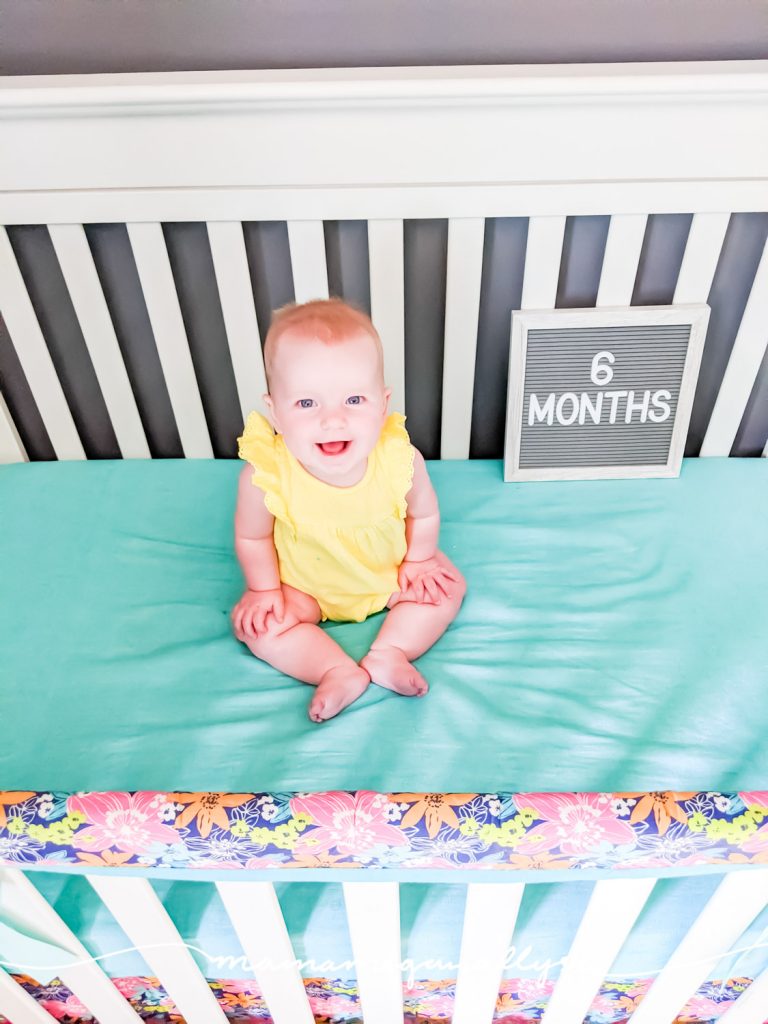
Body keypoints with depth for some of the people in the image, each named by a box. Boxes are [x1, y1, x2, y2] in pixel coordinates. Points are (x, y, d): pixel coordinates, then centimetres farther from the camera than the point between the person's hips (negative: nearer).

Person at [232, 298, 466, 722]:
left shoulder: (402, 459, -33)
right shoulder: (264, 474, -35)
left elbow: (424, 514, -10)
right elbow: (252, 537, -14)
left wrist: (417, 562, -2)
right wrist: (264, 589, -6)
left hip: (390, 571, 1)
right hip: (306, 583, -1)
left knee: (448, 584, -6)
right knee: (254, 623, -13)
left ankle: (387, 653, -7)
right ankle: (340, 671, -10)